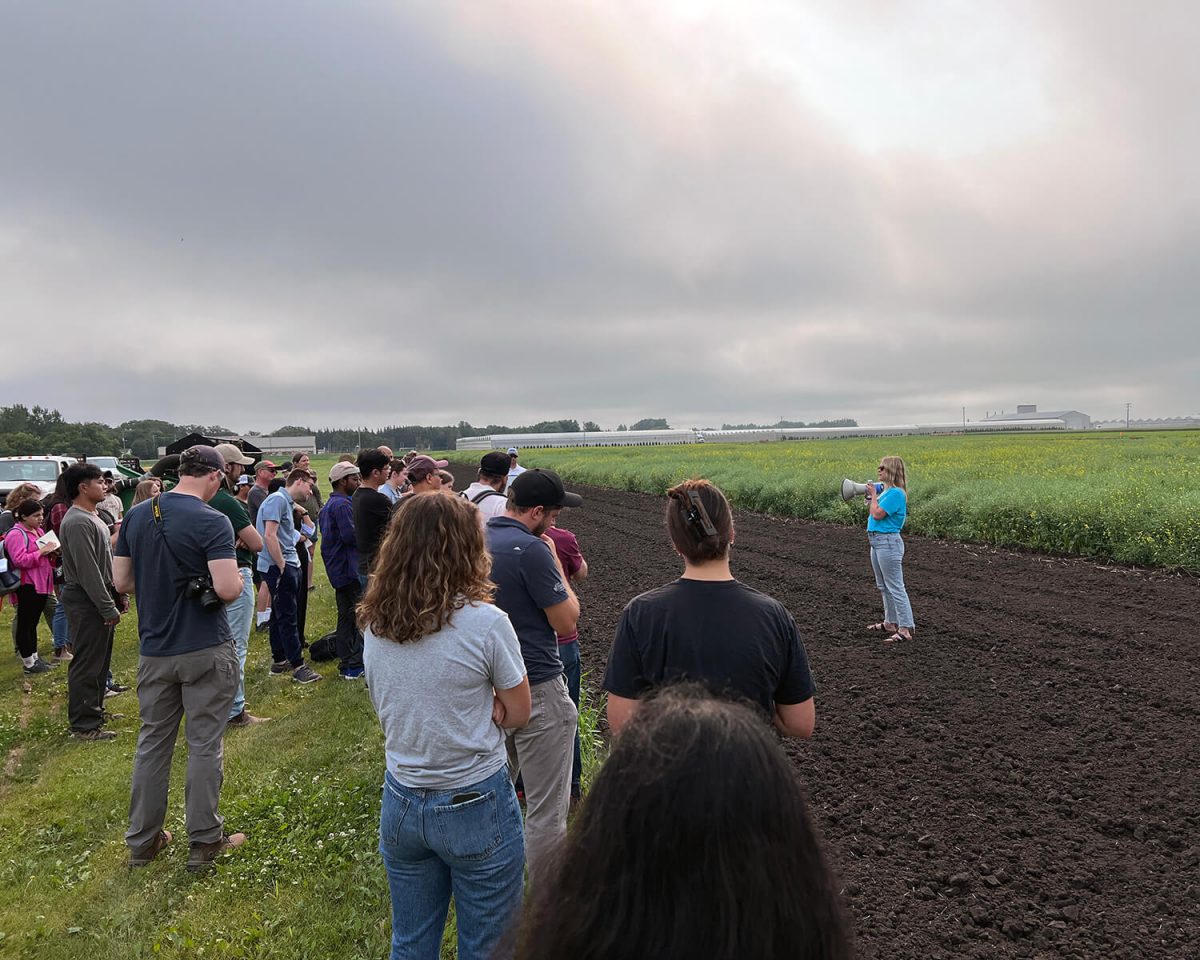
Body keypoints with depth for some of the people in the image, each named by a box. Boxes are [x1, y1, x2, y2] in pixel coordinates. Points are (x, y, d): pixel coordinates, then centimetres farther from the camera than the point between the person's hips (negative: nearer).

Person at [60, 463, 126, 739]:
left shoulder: (92, 517, 14)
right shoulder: (78, 522, -19)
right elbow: (88, 571, -22)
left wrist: (118, 595, 16)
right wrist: (108, 608, -20)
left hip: (99, 598, 10)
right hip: (86, 602, -10)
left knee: (100, 660, 18)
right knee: (87, 664, -3)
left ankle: (95, 710, 30)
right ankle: (84, 725, 5)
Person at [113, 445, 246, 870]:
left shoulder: (137, 515, 3)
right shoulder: (212, 522, -17)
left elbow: (121, 581, 8)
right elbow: (227, 588, -24)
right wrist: (238, 583, -2)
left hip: (154, 649, 6)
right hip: (206, 649, -5)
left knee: (152, 742, 16)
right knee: (204, 745, 6)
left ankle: (142, 841, 28)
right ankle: (204, 841, 17)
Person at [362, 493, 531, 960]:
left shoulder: (374, 624, -4)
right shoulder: (485, 623, -20)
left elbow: (392, 707, 8)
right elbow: (517, 713, -9)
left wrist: (470, 708, 0)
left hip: (401, 804, 5)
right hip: (475, 807, -5)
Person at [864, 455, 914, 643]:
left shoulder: (895, 493, -17)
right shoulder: (886, 490, 12)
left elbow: (877, 514, -20)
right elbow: (872, 512, 17)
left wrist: (874, 495, -8)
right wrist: (869, 498, 7)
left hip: (888, 543, -10)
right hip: (877, 542, 10)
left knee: (895, 588, -7)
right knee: (884, 586, 19)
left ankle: (906, 629, -4)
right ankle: (890, 623, 30)